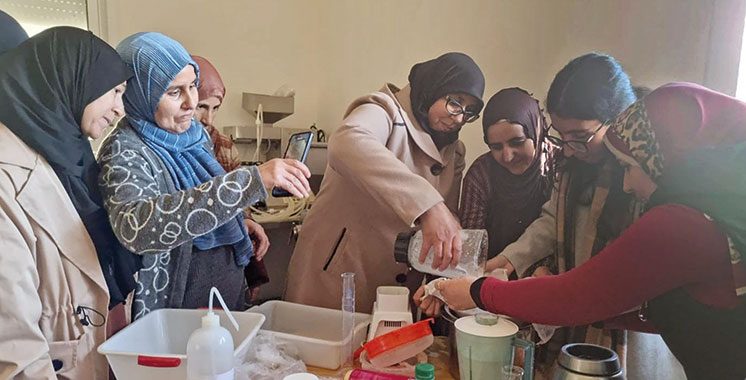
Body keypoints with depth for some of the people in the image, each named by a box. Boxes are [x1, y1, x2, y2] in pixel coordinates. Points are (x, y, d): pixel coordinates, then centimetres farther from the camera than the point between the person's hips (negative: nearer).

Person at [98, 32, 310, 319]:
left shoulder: (193, 133, 0)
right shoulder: (123, 152, -21)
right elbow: (135, 228, -42)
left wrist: (240, 221, 1)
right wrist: (251, 180, -46)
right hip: (175, 319, -6)